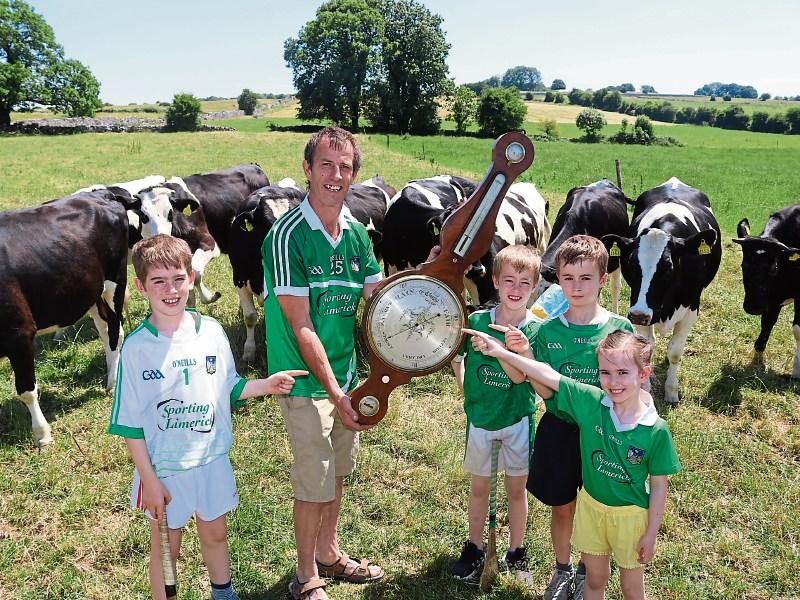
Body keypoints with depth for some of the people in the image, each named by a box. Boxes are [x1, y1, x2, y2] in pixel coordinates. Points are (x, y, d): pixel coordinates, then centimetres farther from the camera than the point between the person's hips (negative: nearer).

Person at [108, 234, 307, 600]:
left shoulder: (211, 331, -5)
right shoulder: (136, 347, -16)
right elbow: (131, 422, -11)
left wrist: (265, 385, -8)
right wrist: (148, 479, -12)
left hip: (212, 459, 4)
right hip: (164, 468, -3)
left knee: (215, 534, 23)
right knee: (166, 548, 15)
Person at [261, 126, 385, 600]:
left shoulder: (357, 233, 2)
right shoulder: (287, 236, -19)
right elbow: (301, 326, -20)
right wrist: (336, 393, -19)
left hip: (346, 373, 7)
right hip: (307, 381, -6)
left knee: (337, 472, 21)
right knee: (314, 483, 6)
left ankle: (329, 554, 43)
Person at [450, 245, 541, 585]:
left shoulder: (535, 329, -13)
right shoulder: (477, 321, -10)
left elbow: (519, 376, -24)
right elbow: (455, 356, 6)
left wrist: (520, 350, -42)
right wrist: (465, 390, 1)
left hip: (518, 419, -1)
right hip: (479, 417, 1)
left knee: (517, 488, 14)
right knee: (479, 486, 16)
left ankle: (516, 553, 33)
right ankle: (474, 550, 34)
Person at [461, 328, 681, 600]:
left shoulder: (656, 430, -22)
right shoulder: (591, 401, -17)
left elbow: (659, 485, -12)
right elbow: (547, 375, -17)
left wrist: (651, 534, -6)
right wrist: (500, 351, -20)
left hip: (630, 515, -2)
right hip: (591, 505, 2)